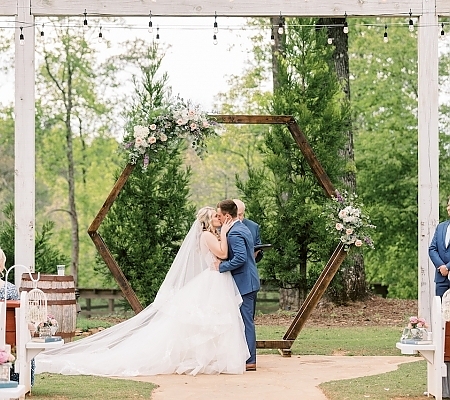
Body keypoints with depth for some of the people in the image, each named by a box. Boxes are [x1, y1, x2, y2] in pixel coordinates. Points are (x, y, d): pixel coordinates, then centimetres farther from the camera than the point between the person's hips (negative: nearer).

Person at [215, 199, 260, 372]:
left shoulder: (234, 233, -17)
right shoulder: (243, 228, 15)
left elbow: (240, 258, -27)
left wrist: (221, 266, -18)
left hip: (243, 284, -11)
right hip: (250, 281, 11)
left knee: (246, 322, -7)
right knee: (247, 321, 14)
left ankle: (249, 361, -4)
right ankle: (249, 357, 20)